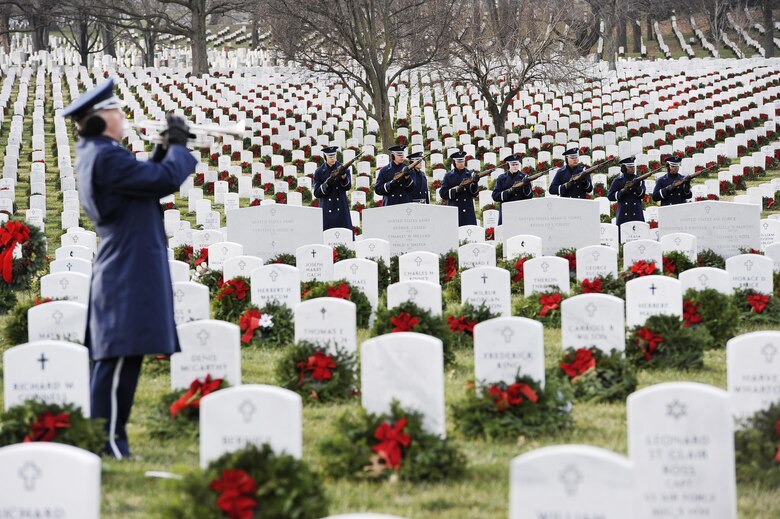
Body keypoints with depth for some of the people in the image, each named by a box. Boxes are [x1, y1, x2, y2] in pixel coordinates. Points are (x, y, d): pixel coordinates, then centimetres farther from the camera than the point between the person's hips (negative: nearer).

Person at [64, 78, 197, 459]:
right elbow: (166, 180, -20)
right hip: (129, 274, -11)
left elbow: (144, 181, 24)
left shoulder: (93, 156, 16)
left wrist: (164, 151, 12)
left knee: (112, 359, 13)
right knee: (119, 356, -10)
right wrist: (178, 146, -3)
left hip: (121, 272, 11)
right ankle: (107, 442, -10)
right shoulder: (106, 157, -18)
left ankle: (108, 438, 18)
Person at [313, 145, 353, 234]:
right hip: (327, 209, -1)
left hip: (341, 208, 1)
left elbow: (347, 187, -5)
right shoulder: (319, 172, 4)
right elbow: (316, 193, 1)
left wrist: (343, 177, -25)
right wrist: (326, 184, -16)